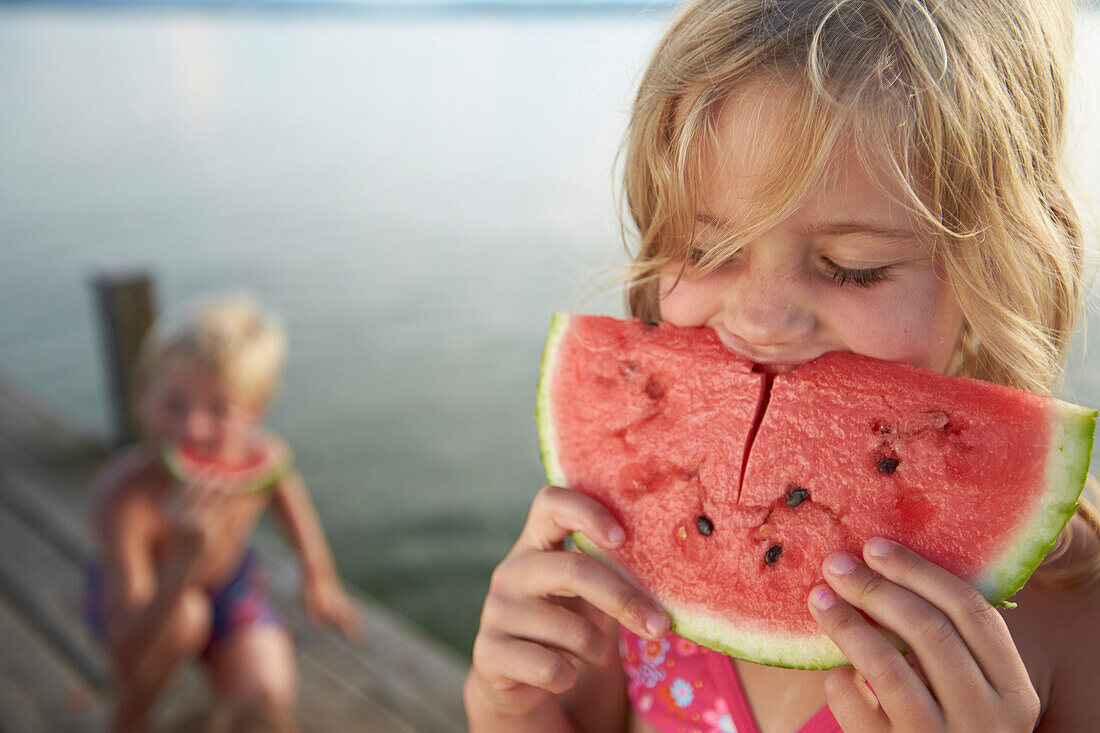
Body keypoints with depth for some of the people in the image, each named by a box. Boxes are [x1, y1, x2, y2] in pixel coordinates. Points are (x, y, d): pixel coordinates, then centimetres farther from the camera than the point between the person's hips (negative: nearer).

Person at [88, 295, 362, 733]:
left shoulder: (264, 455, -28)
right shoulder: (123, 495, -41)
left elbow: (283, 486, 1)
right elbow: (129, 659, -44)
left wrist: (318, 577, 6)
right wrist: (186, 558, -59)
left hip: (228, 581, 2)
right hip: (140, 597, -2)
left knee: (268, 698, -18)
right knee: (186, 615, -36)